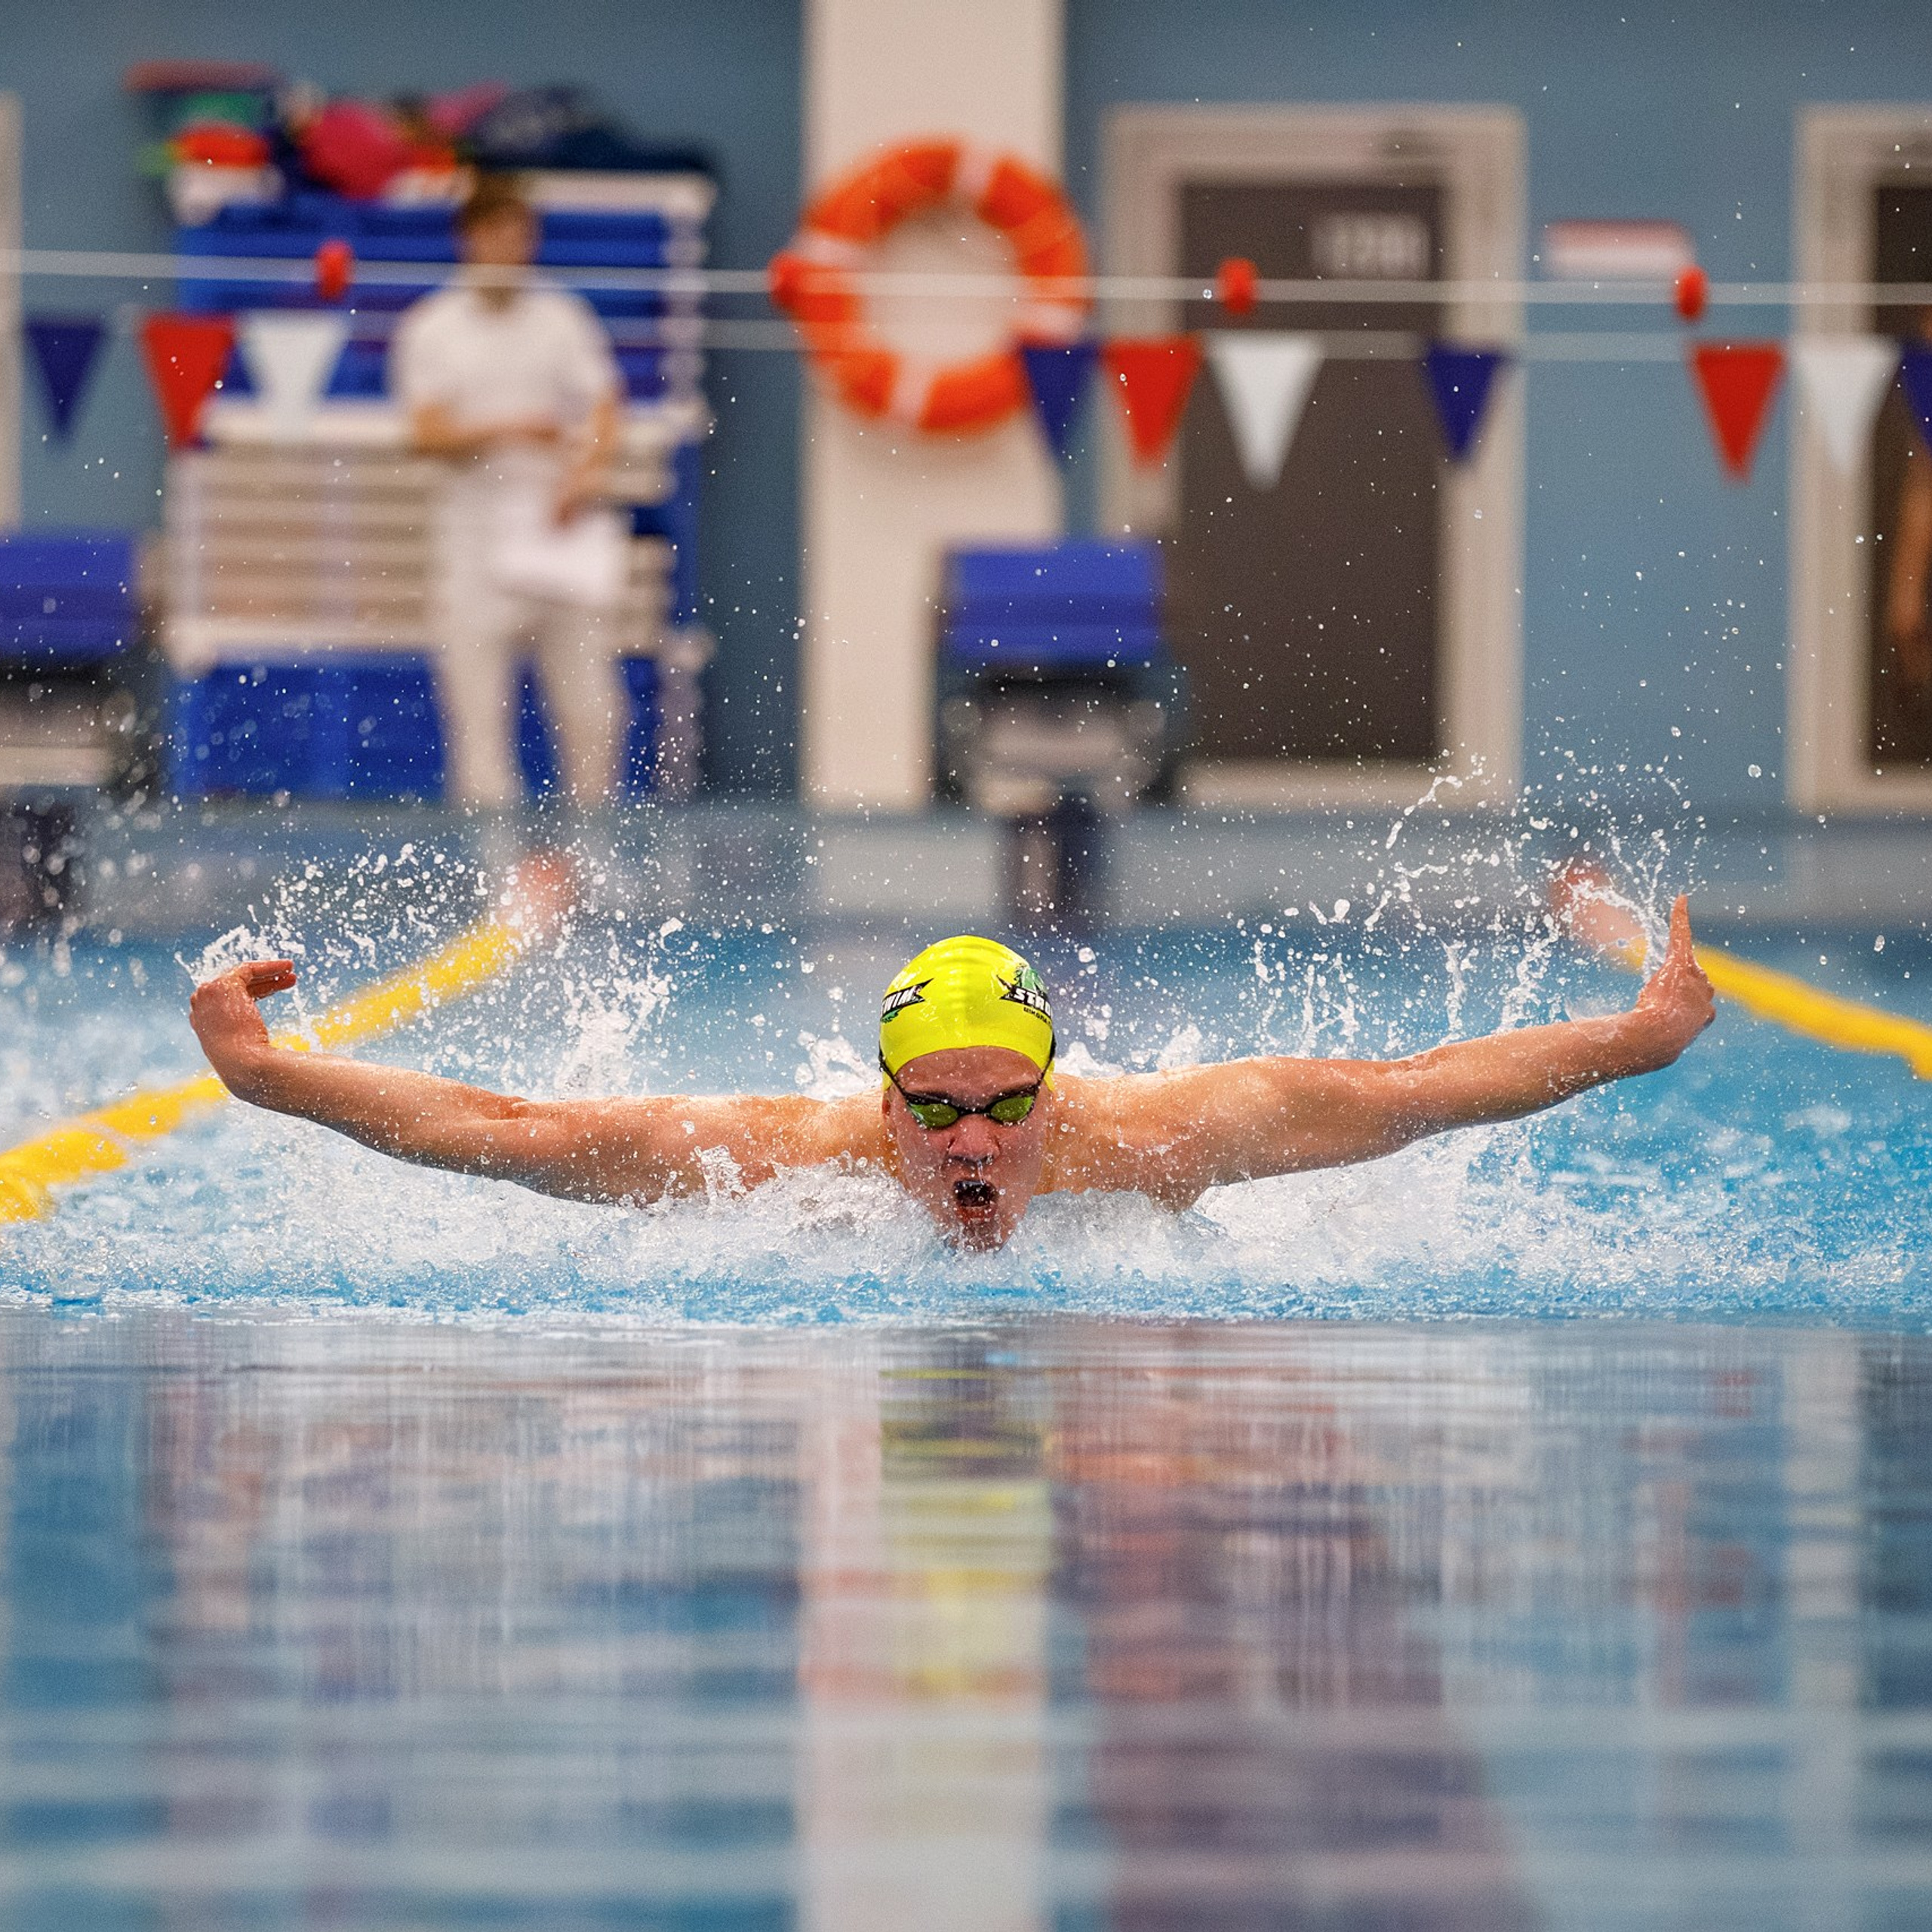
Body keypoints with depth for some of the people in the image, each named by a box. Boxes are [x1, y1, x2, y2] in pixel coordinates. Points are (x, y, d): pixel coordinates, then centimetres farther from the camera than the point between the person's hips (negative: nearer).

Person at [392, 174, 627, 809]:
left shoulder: (565, 318, 9)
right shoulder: (429, 328, 4)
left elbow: (604, 414, 3)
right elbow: (429, 434, -4)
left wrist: (584, 477, -17)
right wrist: (507, 430, -21)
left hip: (562, 527, 2)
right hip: (476, 535, -2)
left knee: (592, 706, -1)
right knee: (477, 707, -7)